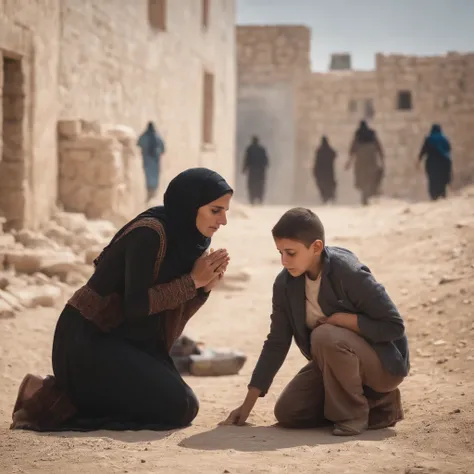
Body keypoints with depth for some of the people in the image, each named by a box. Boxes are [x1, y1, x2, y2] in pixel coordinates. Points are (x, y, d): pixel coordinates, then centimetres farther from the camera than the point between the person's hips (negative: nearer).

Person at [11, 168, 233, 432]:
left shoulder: (185, 238, 6)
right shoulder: (149, 234, -21)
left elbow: (172, 314, 7)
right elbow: (136, 305, -24)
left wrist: (204, 287, -10)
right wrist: (192, 281, -19)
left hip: (128, 340, 9)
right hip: (88, 340, -9)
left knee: (181, 401, 5)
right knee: (177, 407, -13)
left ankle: (70, 392, 11)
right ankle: (54, 400, -6)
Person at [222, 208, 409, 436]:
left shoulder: (349, 274, -27)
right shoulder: (285, 284, -7)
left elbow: (394, 326, -23)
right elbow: (276, 344, -1)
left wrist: (341, 319, -28)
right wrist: (248, 404, -4)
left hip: (383, 362, -7)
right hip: (337, 363, 8)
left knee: (325, 336, -34)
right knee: (287, 413, -4)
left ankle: (353, 414, -12)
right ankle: (374, 402, 11)